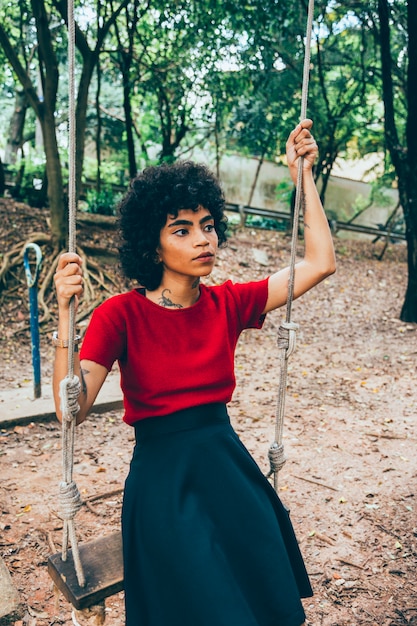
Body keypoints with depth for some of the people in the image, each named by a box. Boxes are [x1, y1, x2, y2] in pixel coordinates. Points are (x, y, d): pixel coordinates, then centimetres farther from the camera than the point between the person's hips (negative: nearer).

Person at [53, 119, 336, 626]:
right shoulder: (121, 313, -11)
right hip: (161, 476, -3)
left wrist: (303, 175, 1)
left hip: (229, 465, 4)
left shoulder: (227, 304, 0)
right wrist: (65, 313, -32)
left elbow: (320, 263, -2)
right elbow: (72, 409, -20)